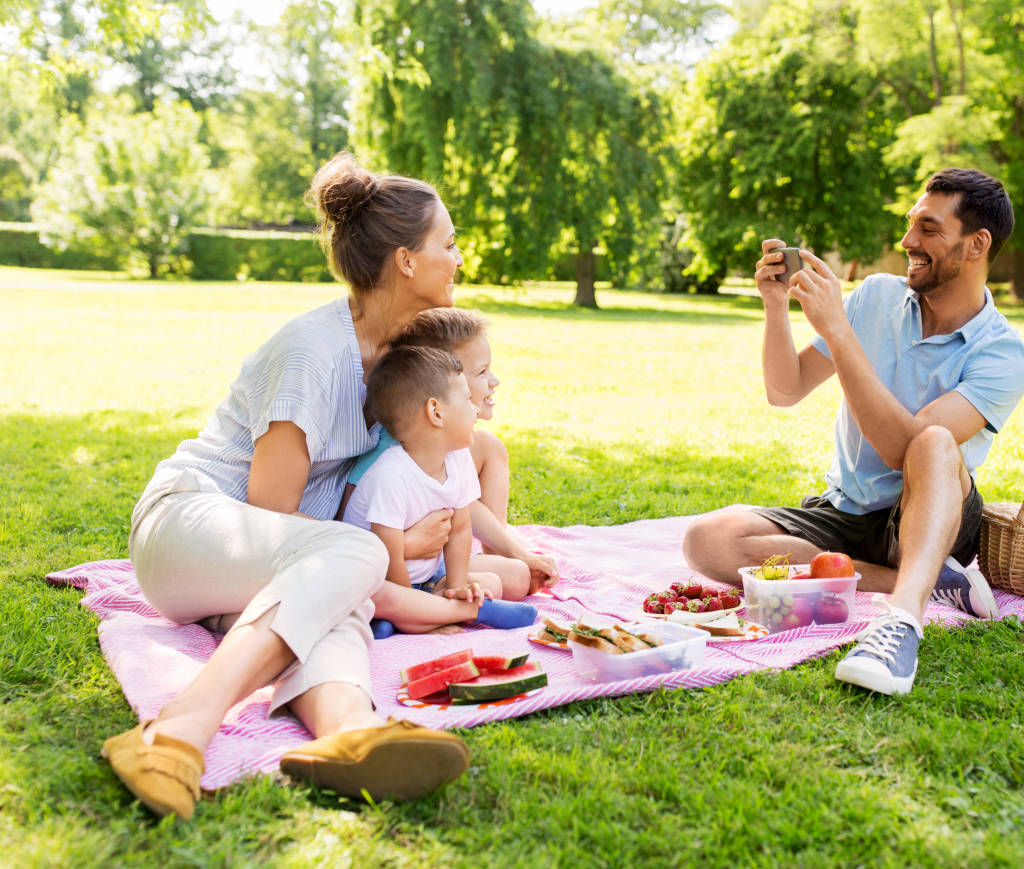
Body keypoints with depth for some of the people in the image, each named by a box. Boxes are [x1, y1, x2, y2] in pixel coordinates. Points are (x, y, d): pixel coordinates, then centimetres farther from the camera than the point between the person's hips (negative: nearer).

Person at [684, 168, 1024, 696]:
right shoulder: (877, 296, 4)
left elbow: (903, 448, -25)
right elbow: (785, 391, 7)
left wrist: (836, 329, -27)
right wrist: (777, 305, -10)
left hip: (927, 520, -4)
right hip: (841, 514, 5)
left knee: (935, 445, -36)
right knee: (707, 541, -22)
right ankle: (929, 582, -23)